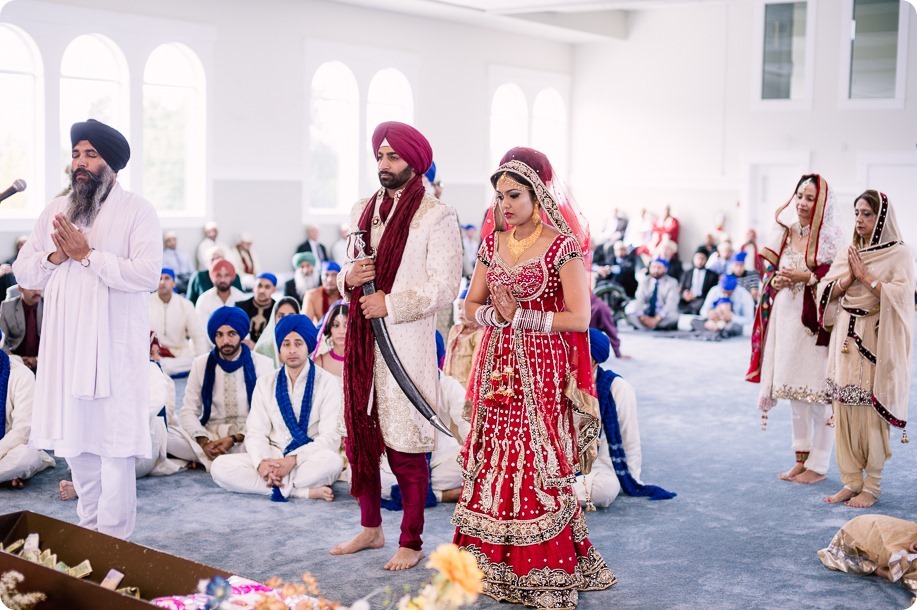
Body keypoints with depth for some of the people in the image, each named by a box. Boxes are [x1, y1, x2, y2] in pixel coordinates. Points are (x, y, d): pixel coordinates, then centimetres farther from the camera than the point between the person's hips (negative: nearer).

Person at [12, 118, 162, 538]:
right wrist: (54, 257, -7)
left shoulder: (137, 211, -4)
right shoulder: (54, 211, 14)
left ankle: (113, 539, 6)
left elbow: (147, 275, -16)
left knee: (115, 442, -4)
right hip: (65, 343, 6)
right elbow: (23, 272, 12)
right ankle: (89, 527, 27)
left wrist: (88, 255, -15)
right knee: (73, 440, 12)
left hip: (116, 345, -6)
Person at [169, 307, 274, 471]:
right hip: (210, 434, 2)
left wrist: (234, 439, -17)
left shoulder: (263, 364, 0)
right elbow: (188, 412, 3)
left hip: (246, 439, -2)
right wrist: (204, 442, -15)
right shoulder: (200, 364, 7)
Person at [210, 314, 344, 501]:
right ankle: (304, 491, -27)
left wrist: (292, 460, -21)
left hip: (310, 461, -4)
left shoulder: (328, 382, 0)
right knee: (220, 466, -22)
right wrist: (261, 463, -18)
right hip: (272, 459, 4)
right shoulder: (265, 384, 10)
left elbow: (330, 437, -8)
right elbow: (256, 433, 4)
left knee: (332, 461, -37)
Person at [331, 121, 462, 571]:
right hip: (362, 340, 7)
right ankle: (370, 528, 28)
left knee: (406, 448, -1)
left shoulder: (437, 217, -6)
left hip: (406, 342, -6)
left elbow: (445, 287, -12)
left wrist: (390, 304, -17)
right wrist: (349, 277, -2)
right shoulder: (362, 211, 15)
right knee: (359, 437, 12)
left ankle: (411, 543, 12)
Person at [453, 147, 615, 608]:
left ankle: (544, 572, 9)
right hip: (498, 367, 6)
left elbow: (579, 317, -14)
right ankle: (496, 563, 19)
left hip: (543, 371, -5)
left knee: (537, 464, -4)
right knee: (494, 460, 7)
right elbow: (471, 306, 12)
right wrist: (496, 315, -8)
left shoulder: (563, 246, -8)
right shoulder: (493, 244, 9)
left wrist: (520, 316, -13)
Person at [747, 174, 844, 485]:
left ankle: (818, 465, 7)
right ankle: (802, 458, 23)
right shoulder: (785, 234, 11)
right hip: (786, 319, 6)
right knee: (794, 389, 12)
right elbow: (771, 273, 17)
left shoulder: (830, 238, -6)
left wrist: (807, 277, -20)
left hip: (816, 322, -6)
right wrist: (776, 281, -3)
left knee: (818, 391, -3)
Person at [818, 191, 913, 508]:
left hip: (876, 341, -5)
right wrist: (849, 278, -7)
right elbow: (825, 292, 9)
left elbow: (900, 296, -15)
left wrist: (866, 276, -12)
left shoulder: (898, 254, -2)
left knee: (872, 410, -5)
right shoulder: (847, 254, 13)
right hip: (846, 339, 5)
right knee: (845, 409, 4)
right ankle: (851, 481, 14)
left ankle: (872, 486, 4)